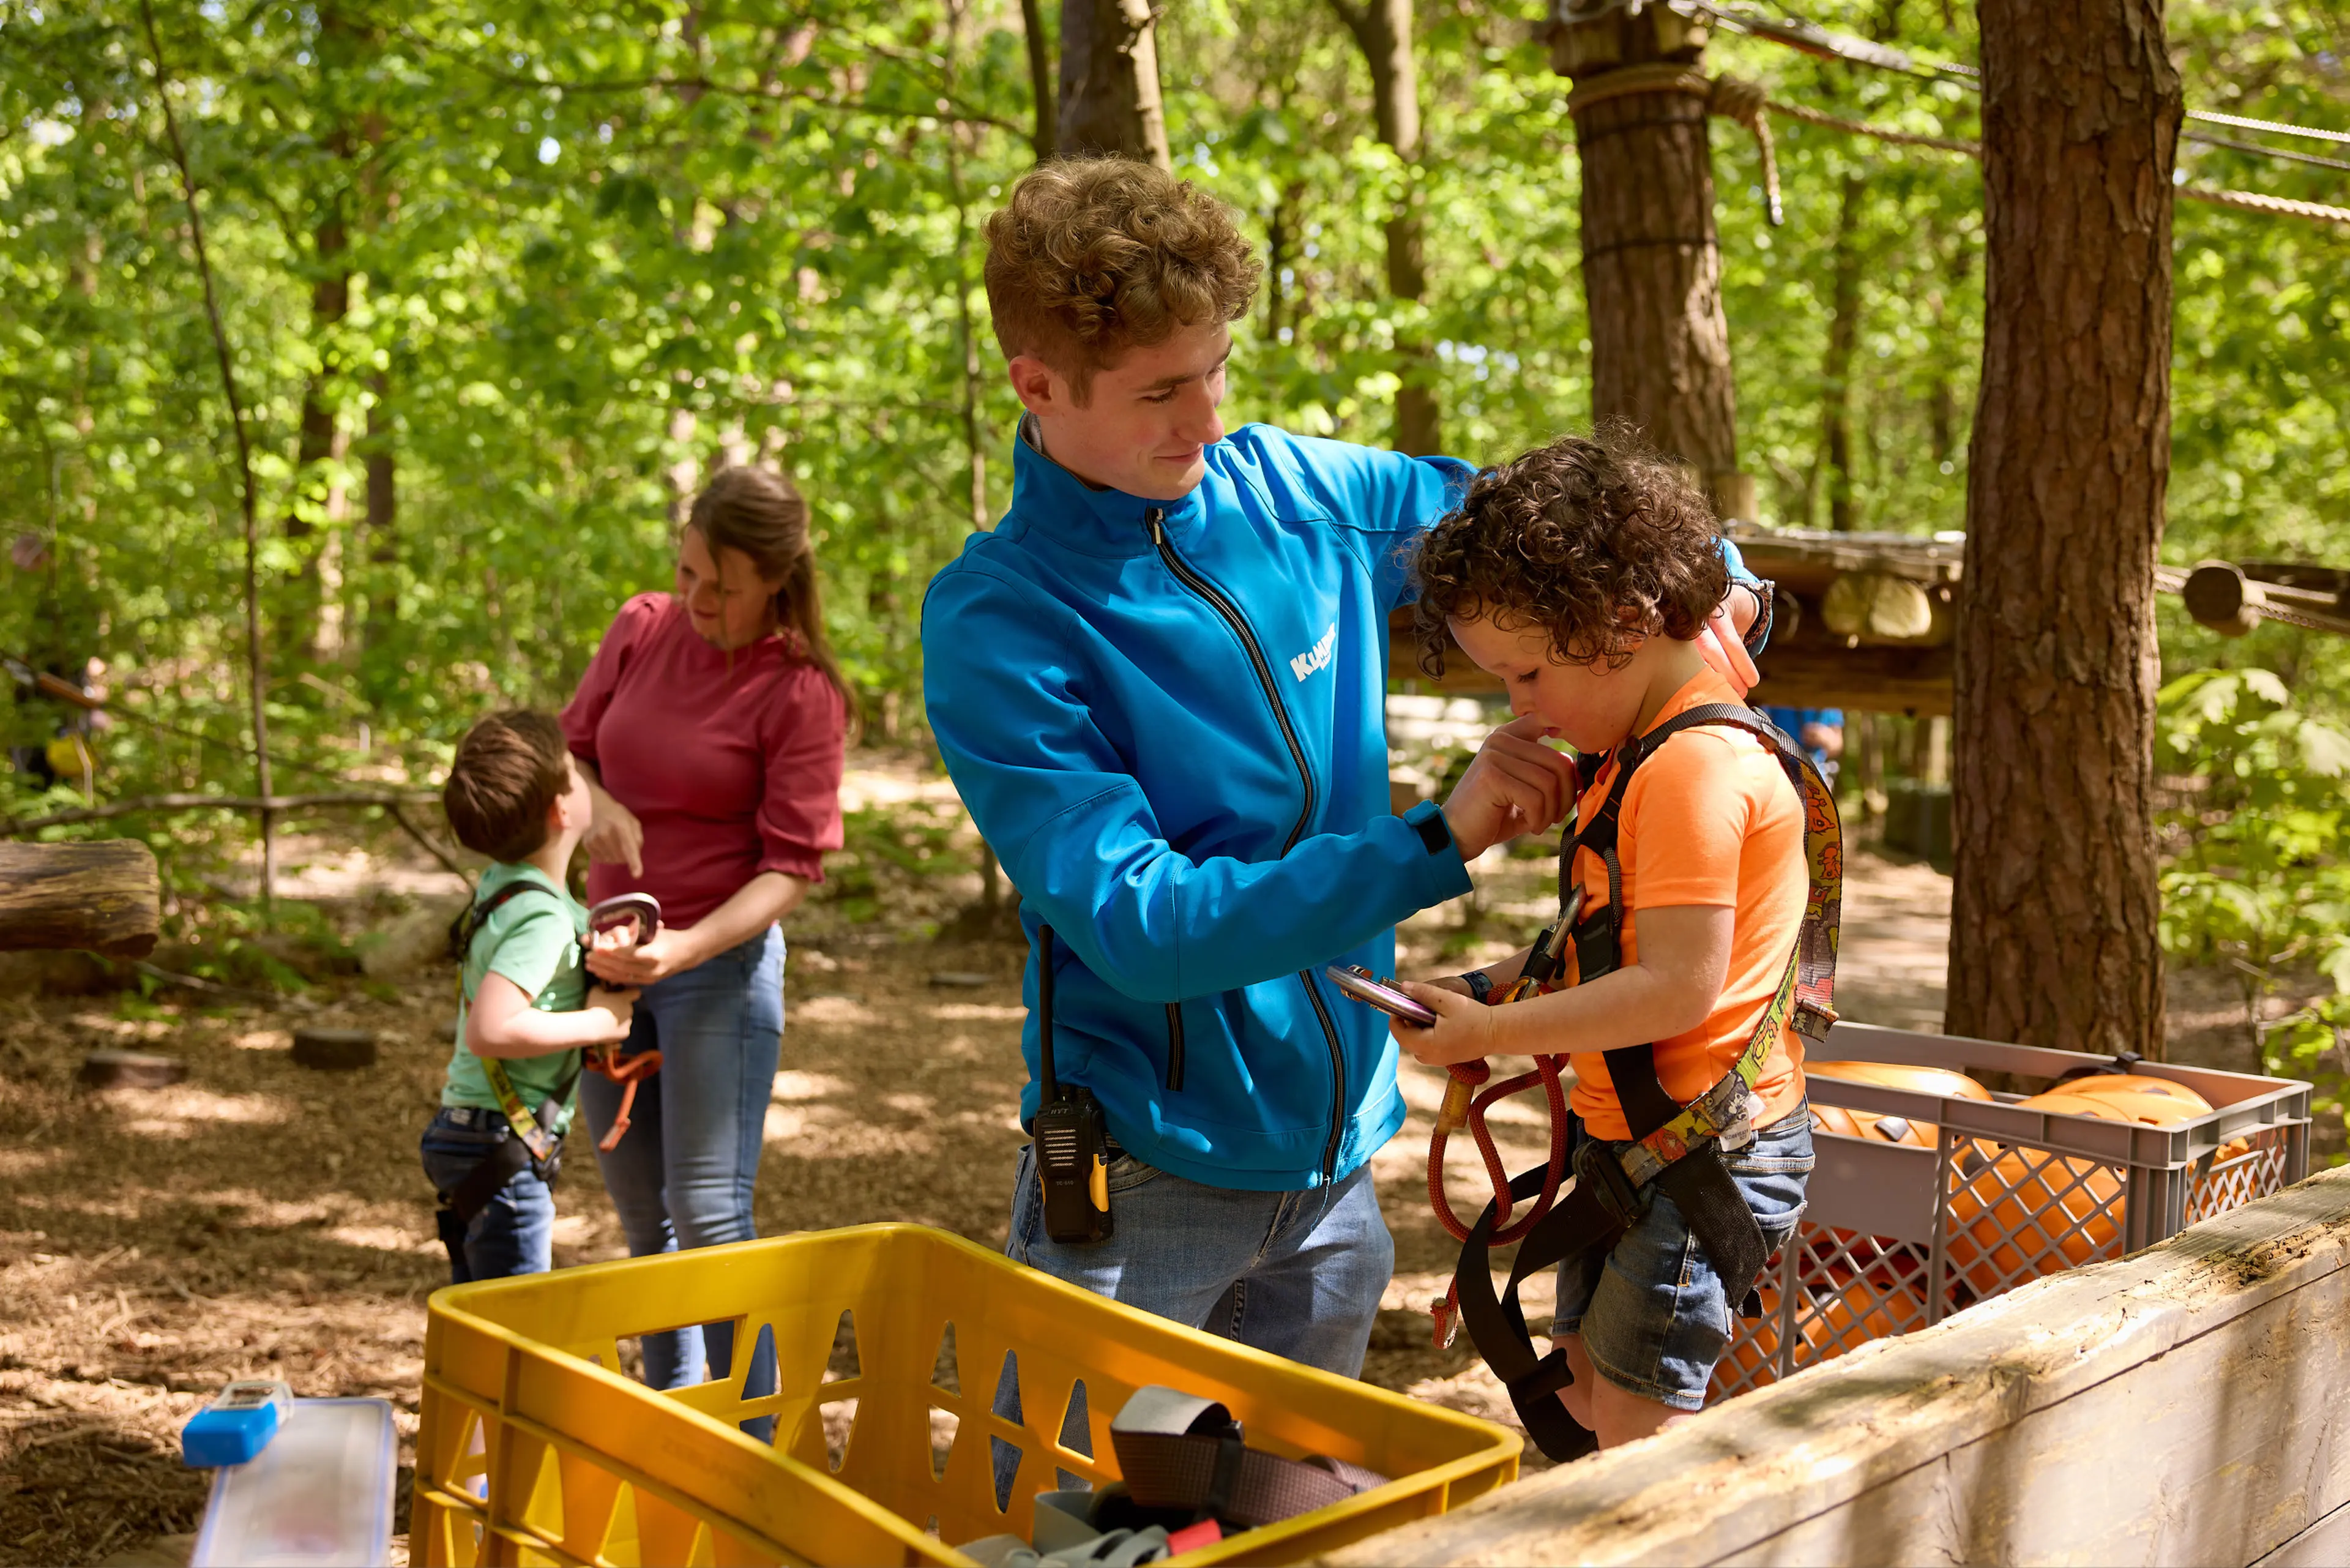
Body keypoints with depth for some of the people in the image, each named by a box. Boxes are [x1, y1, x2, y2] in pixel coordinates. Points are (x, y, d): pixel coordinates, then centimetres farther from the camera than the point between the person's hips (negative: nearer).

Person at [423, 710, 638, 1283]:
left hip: (465, 1131, 10)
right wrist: (597, 1023, -22)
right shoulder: (542, 919, -22)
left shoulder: (501, 885, 7)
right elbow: (490, 1030, -34)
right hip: (503, 1147, -10)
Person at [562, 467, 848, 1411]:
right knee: (642, 1217, 15)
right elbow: (570, 746, 13)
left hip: (721, 965, -6)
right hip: (613, 956, 6)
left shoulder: (800, 691, -13)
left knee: (710, 1218, -6)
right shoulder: (642, 629, 2)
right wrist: (594, 802, -11)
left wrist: (689, 946, -28)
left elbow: (792, 869, -15)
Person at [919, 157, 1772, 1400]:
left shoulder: (1293, 490, 0)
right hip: (1148, 1176, -5)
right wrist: (1438, 843, -27)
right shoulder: (993, 622, -15)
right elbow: (1141, 930, -22)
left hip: (1336, 1163, 5)